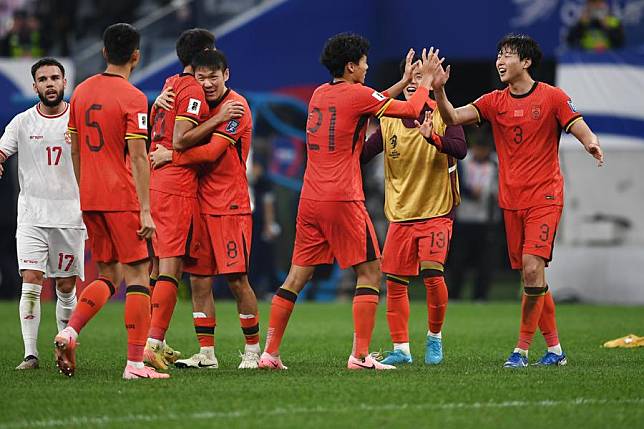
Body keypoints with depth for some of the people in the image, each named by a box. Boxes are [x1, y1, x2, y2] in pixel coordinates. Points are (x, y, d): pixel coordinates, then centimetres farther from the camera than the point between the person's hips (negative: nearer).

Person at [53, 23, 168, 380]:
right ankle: (135, 364, -7)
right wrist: (145, 210, -15)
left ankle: (69, 331, -6)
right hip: (122, 199, -6)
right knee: (137, 275, -2)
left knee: (107, 276, 15)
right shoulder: (133, 98, -10)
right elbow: (138, 158, -15)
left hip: (89, 200, 7)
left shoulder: (82, 91, 10)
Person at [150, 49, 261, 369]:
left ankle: (253, 350, 5)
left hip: (231, 207, -7)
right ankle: (206, 354, 9)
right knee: (199, 280, 4)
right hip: (201, 205, 7)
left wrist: (171, 155, -13)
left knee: (237, 280, -6)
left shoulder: (236, 107, -9)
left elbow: (211, 151, -17)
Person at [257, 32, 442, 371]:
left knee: (297, 276, 10)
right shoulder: (357, 94, -7)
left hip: (310, 200, 7)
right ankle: (360, 355, -8)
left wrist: (403, 82, 31)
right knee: (370, 272, 0)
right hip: (342, 200, -7)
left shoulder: (320, 94, 14)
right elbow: (411, 110, -2)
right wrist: (425, 81, 15)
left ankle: (270, 353, 8)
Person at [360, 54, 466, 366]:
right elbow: (360, 156, 3)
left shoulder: (442, 115, -4)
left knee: (432, 274, -18)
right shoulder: (389, 121, 6)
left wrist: (432, 137, -37)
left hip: (436, 212, -4)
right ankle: (400, 349, 10)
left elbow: (460, 149, -20)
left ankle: (434, 337, 4)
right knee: (395, 282, 0)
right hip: (400, 216, 4)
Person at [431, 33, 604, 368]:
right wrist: (438, 90, -20)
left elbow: (582, 130, -8)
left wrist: (592, 143, -32)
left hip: (544, 198, -5)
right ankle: (554, 348, 16)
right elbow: (453, 118, -2)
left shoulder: (553, 97, -2)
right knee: (532, 276, 7)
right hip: (511, 200, 5)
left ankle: (522, 349, -11)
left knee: (532, 268, -17)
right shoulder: (494, 102, 8)